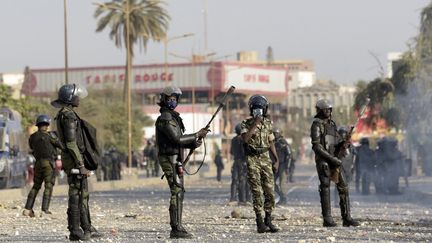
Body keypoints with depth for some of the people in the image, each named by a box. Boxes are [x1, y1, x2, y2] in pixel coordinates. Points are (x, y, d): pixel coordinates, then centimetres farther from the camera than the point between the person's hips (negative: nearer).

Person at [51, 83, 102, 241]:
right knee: (76, 194, -6)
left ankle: (87, 228, 19)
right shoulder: (69, 116, -16)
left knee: (83, 194, 14)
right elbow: (71, 143, -22)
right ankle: (75, 232, -3)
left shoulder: (62, 114, 15)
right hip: (74, 158, -10)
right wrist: (80, 165, -21)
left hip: (69, 157, 10)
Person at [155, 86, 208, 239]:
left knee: (178, 192, 11)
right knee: (177, 192, -12)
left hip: (174, 160, 10)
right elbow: (177, 139, -20)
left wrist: (194, 144, 4)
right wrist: (196, 135, -12)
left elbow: (179, 141, 21)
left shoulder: (173, 117, 19)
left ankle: (176, 227, 13)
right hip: (170, 160, -10)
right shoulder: (165, 118, -12)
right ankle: (176, 229, -14)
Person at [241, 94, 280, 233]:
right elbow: (245, 138, -20)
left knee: (270, 191, 0)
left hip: (266, 159, 4)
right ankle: (260, 223, -3)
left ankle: (268, 221, 9)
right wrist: (255, 124, -19)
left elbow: (271, 143, 15)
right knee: (257, 192, -6)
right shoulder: (246, 123, -2)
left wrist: (277, 160, 9)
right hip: (253, 160, -4)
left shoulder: (268, 123, 10)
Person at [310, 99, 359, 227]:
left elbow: (338, 142, 21)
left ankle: (347, 218, 4)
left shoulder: (332, 124, 16)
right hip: (323, 160, -7)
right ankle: (327, 219, -6)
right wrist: (331, 158, -19)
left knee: (343, 187, 2)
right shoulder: (316, 125, -6)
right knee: (325, 189, -7)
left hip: (334, 160, 7)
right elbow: (316, 146, -14)